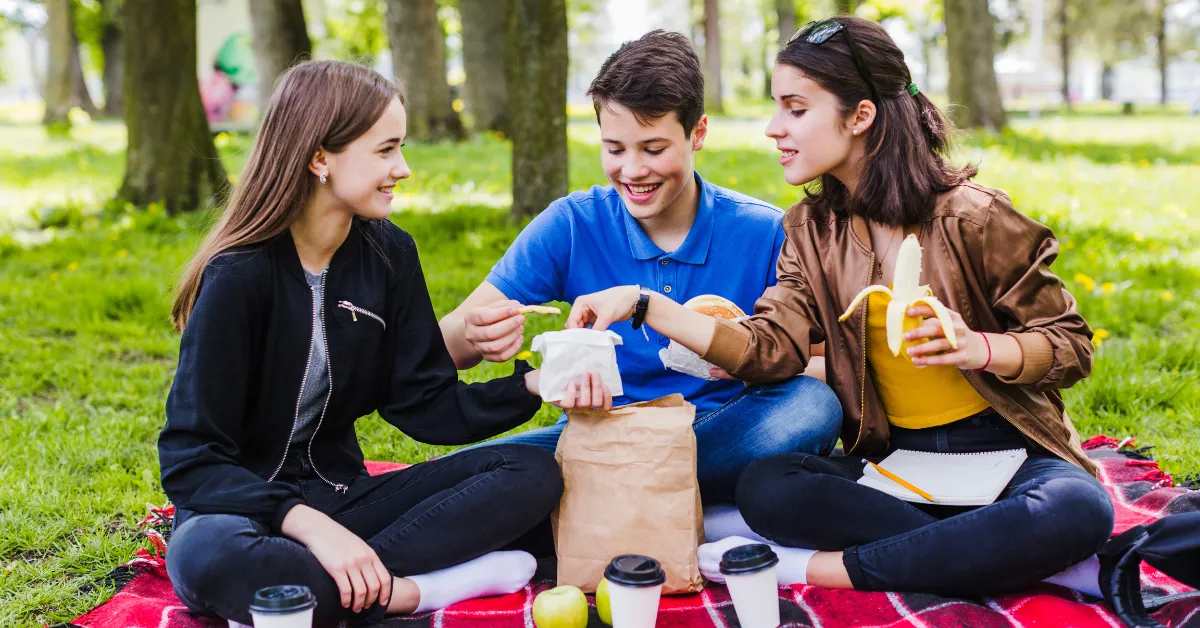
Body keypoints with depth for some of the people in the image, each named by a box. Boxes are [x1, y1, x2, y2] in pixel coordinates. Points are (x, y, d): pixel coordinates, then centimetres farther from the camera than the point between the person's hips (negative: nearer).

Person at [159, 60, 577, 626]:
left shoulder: (388, 252, 1)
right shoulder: (238, 275, -16)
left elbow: (426, 404, 0)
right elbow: (190, 458, -18)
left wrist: (535, 383, -16)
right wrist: (308, 524, -31)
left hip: (340, 499, 6)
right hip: (246, 508, -6)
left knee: (533, 472, -13)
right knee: (207, 557, -41)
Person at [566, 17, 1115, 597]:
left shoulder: (971, 216, -10)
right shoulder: (812, 231, 6)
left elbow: (1071, 345, -6)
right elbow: (771, 350, -7)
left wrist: (977, 348, -25)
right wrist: (644, 304, -13)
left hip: (1002, 451, -3)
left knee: (1077, 511, -37)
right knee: (763, 489, -24)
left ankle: (824, 568, -28)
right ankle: (977, 554, -21)